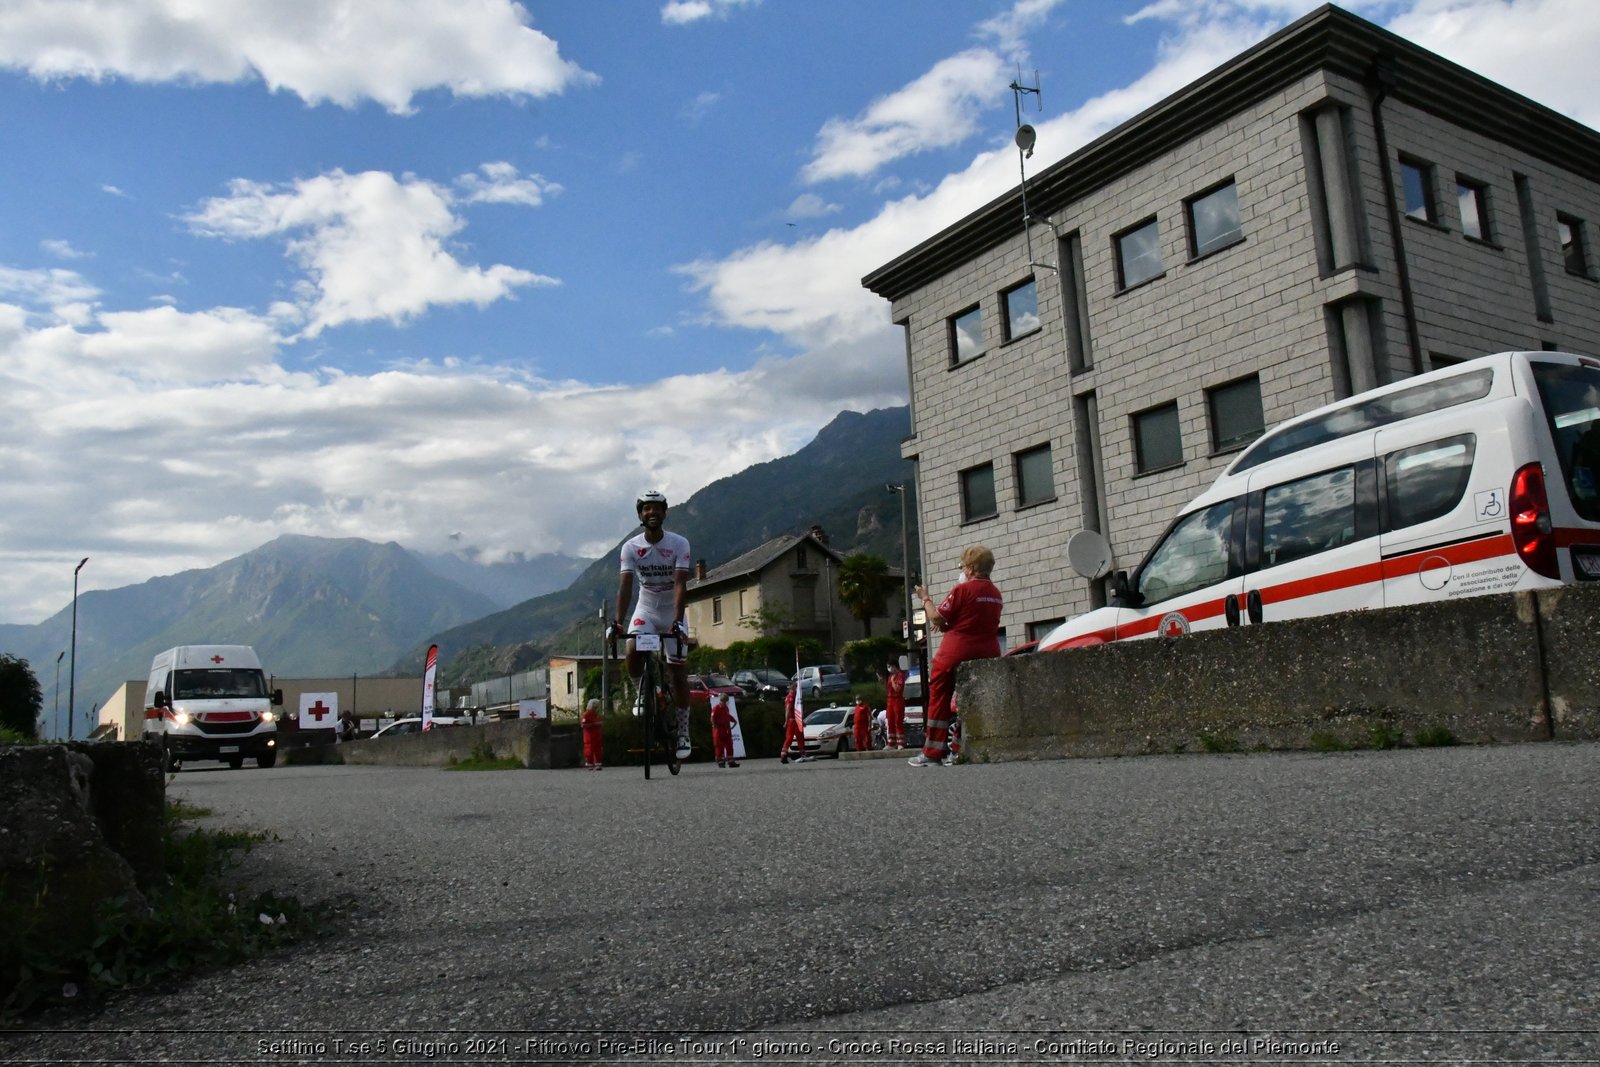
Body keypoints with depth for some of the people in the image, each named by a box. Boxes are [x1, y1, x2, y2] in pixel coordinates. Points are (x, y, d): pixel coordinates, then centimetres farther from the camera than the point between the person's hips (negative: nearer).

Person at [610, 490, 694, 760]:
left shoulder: (679, 544, -16)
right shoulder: (631, 547, -11)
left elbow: (680, 584, -24)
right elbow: (625, 585, -20)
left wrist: (677, 621, -36)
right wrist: (618, 621, -33)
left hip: (672, 613, -1)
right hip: (645, 611, 1)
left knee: (678, 673, -2)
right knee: (632, 654, -26)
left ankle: (683, 731, 11)